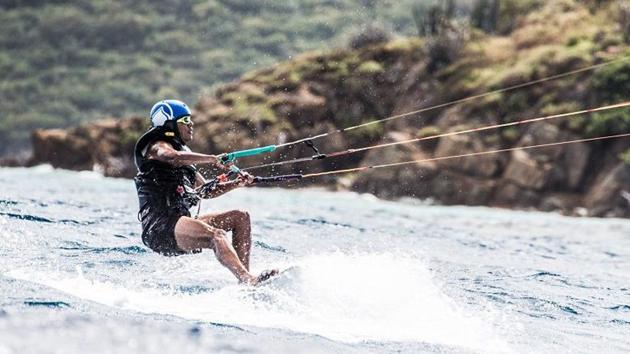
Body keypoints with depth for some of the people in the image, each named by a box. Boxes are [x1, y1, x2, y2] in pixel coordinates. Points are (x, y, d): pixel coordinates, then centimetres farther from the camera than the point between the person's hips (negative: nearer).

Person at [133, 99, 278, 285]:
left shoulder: (184, 153, 28)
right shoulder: (157, 146, 1)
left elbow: (206, 191, 32)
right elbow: (174, 158, -25)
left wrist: (236, 184, 18)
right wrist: (212, 159, -22)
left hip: (180, 221, 10)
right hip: (161, 225, -9)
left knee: (240, 217, 4)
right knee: (217, 234, -32)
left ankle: (244, 275, -12)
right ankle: (249, 280, -52)